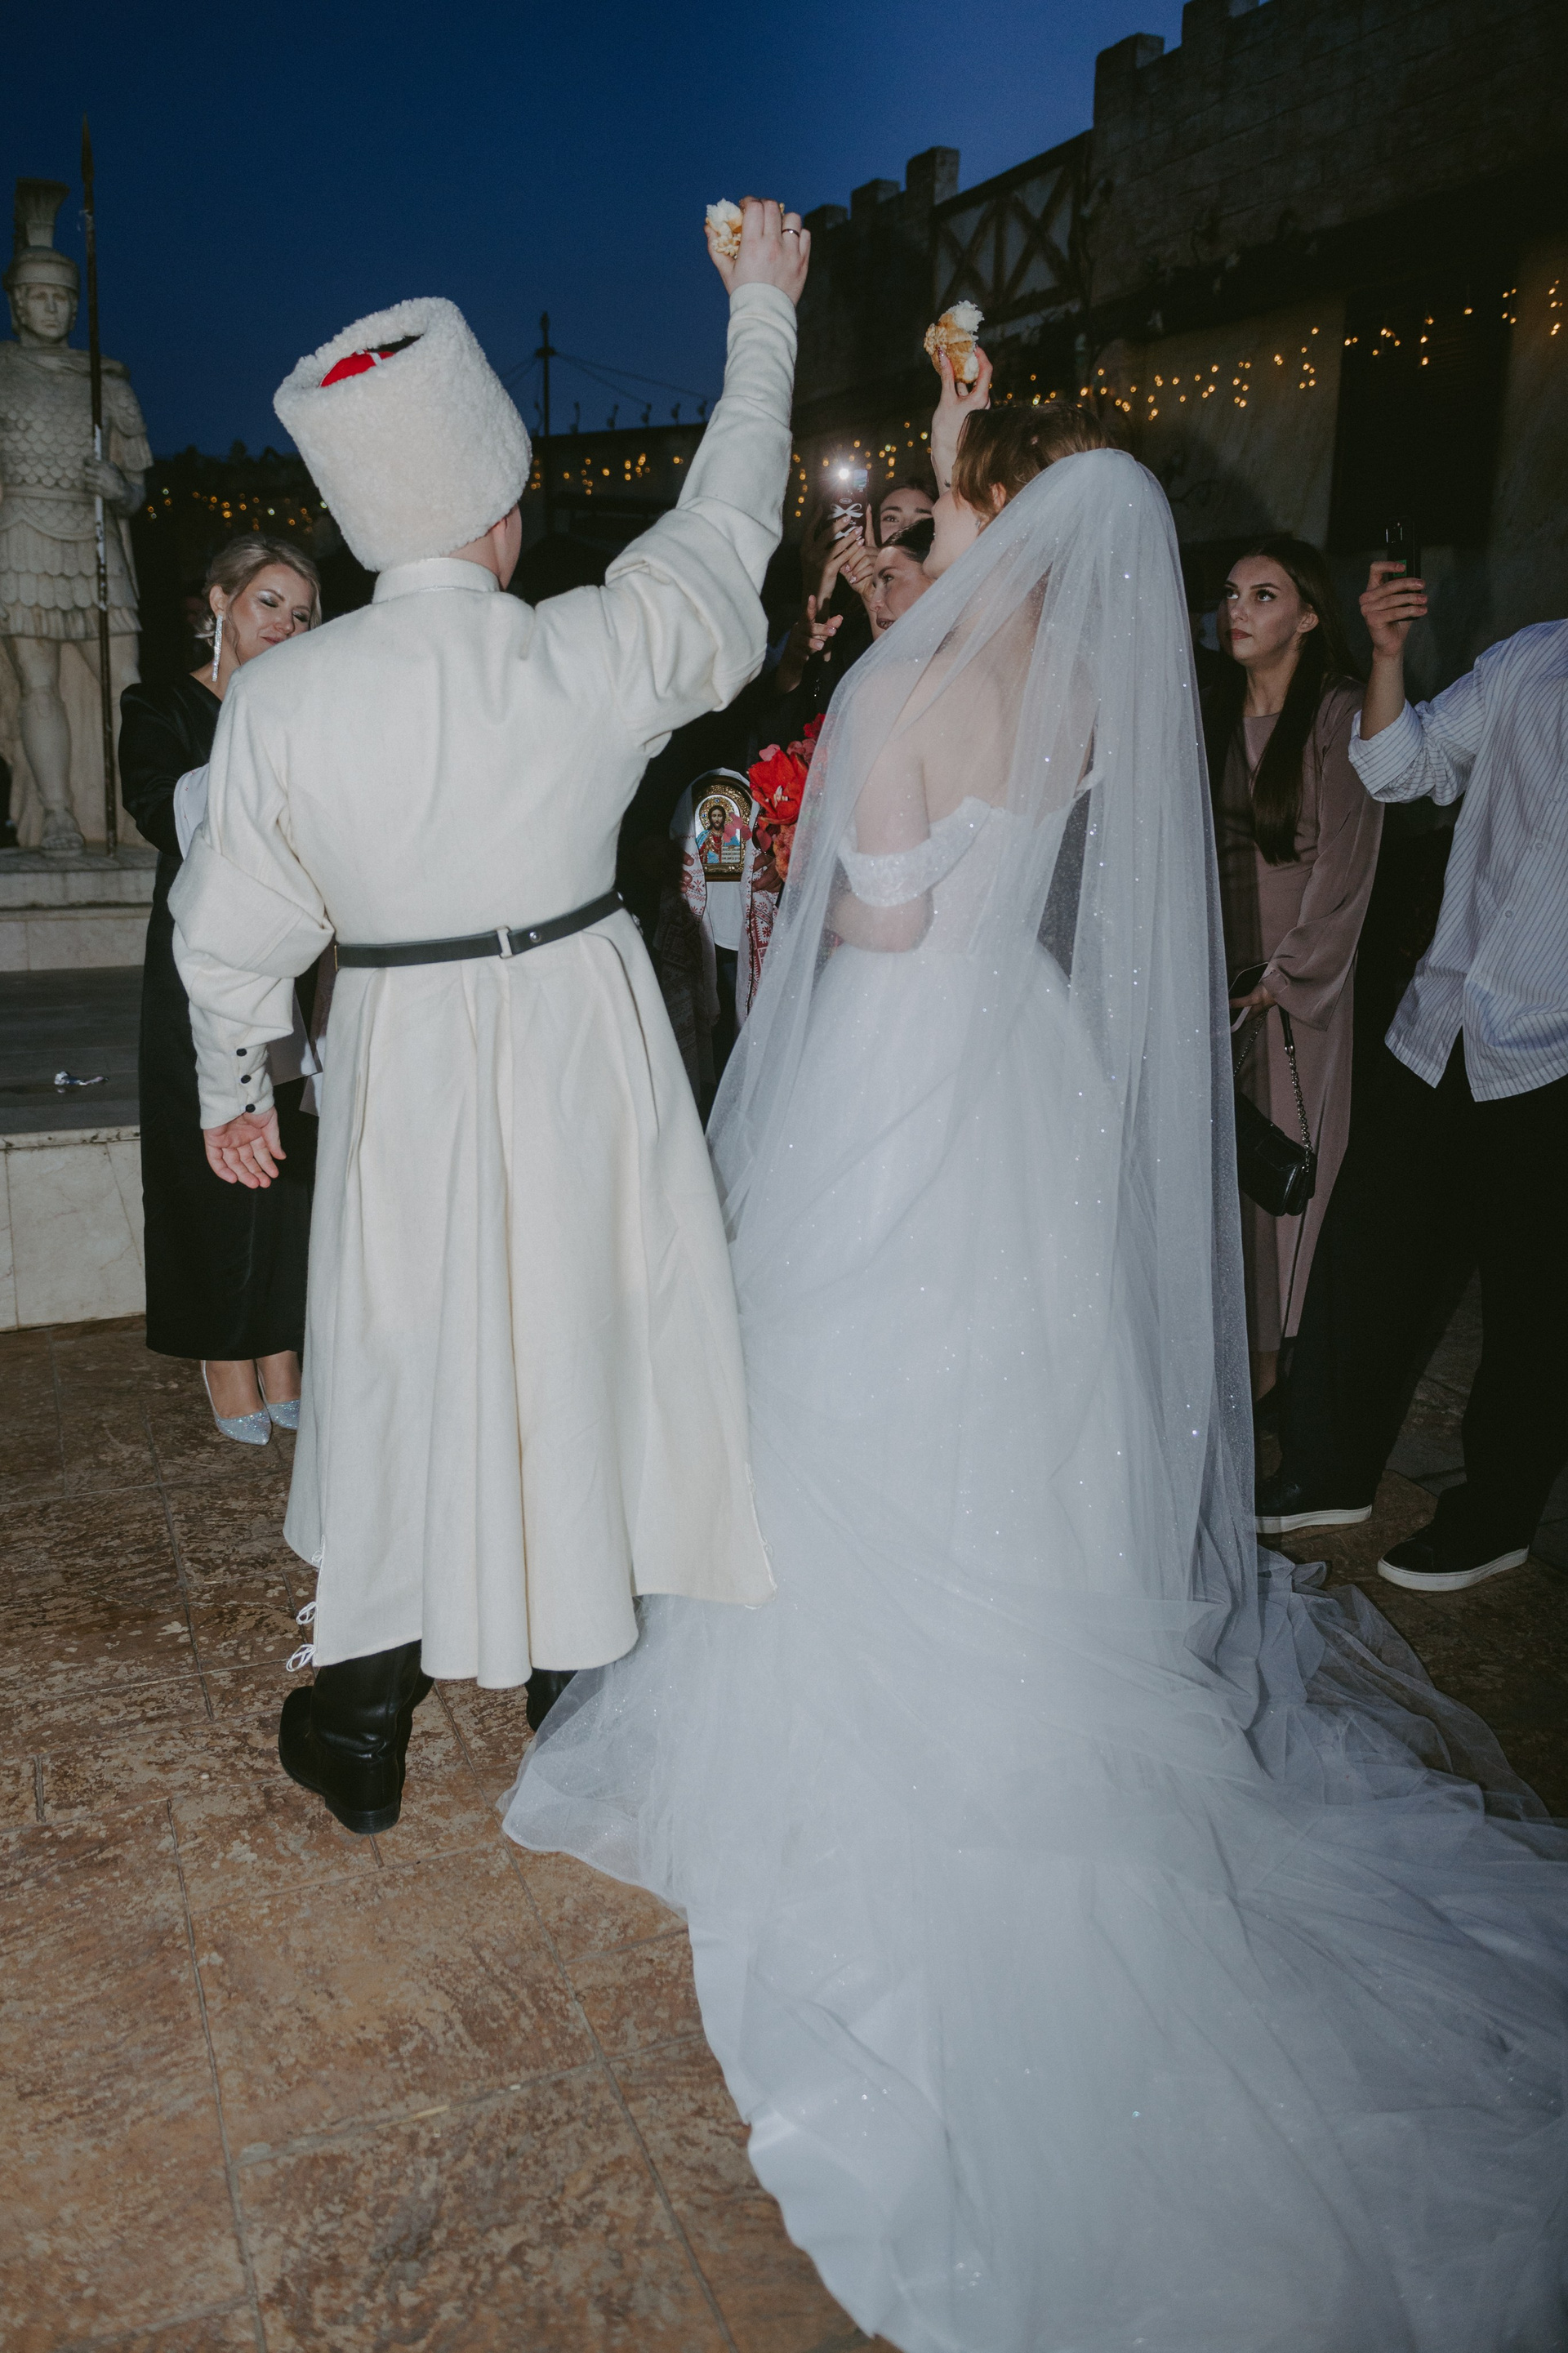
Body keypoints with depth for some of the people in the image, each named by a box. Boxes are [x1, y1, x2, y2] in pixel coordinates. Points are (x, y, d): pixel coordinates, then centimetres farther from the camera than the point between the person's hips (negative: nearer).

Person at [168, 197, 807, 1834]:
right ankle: (576, 1669, 35)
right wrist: (765, 305, 19)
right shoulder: (598, 655, -14)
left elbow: (233, 931, -1)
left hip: (401, 1067, 1)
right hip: (580, 1044, 0)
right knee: (576, 1341, 15)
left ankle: (362, 1733, 29)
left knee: (399, 1365, 13)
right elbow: (725, 522, 4)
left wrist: (233, 1086, 17)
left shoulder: (276, 700, -11)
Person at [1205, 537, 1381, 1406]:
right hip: (1208, 976, 5)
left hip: (1296, 986, -4)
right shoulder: (1210, 714, 12)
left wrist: (1280, 982, -10)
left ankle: (1264, 1367, 11)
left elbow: (1344, 867, -8)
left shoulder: (1340, 715, -5)